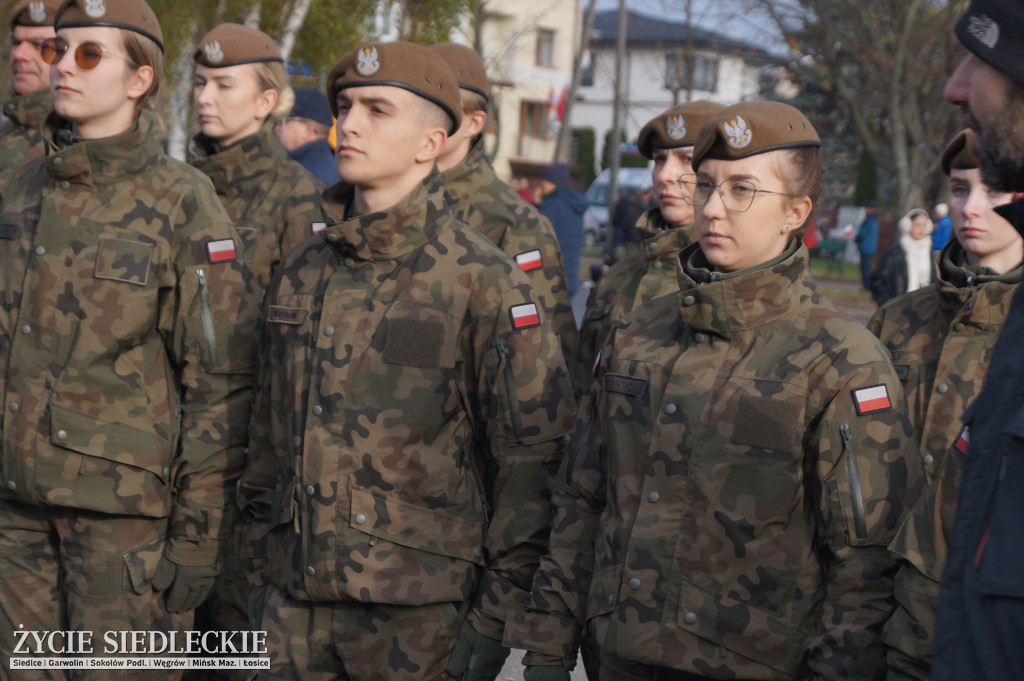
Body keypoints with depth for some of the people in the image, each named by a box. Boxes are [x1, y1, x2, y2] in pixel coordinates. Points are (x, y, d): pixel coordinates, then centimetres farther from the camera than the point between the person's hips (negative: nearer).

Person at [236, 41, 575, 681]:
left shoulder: (485, 280, -8)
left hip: (420, 613, -5)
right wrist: (263, 556, 14)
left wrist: (496, 616, -10)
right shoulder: (302, 272, 9)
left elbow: (532, 457, -8)